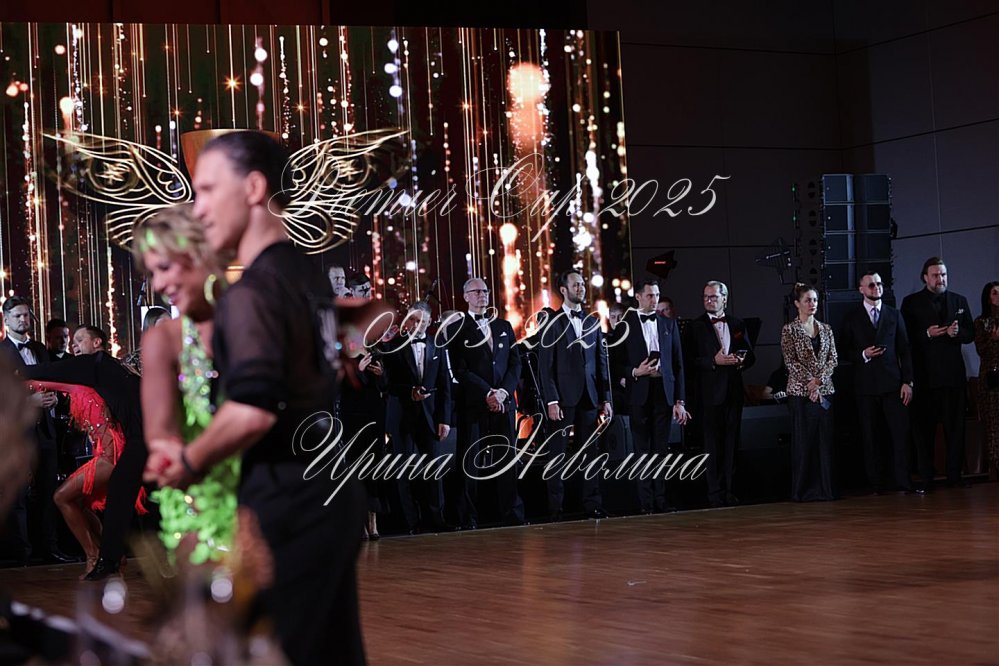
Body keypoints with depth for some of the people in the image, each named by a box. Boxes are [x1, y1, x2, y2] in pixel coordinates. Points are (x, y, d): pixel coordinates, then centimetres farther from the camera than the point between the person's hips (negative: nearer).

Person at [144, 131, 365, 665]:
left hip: (286, 501, -9)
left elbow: (253, 411, -28)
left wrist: (191, 462, -10)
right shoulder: (312, 280, 11)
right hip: (332, 492, 9)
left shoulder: (254, 291, -16)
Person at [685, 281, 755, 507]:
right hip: (710, 393, -4)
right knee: (712, 444, -3)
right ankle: (715, 492, 0)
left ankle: (728, 489, 12)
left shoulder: (737, 325, 12)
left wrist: (741, 360, -8)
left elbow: (750, 355, 13)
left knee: (731, 443, 6)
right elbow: (691, 361, -7)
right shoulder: (695, 327, 0)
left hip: (734, 392, 4)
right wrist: (714, 361, -19)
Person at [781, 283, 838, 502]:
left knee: (825, 440, 3)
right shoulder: (789, 330, -1)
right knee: (803, 440, -2)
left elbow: (833, 359, 6)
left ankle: (825, 487, 8)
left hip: (824, 391, 4)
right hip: (800, 392, -4)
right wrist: (810, 382, -14)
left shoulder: (825, 329, 12)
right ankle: (804, 489, 3)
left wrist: (819, 380, -10)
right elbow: (790, 362, -6)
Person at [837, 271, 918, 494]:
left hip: (892, 382, 1)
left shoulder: (894, 315, 11)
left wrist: (907, 381, 1)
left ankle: (902, 482, -3)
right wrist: (862, 355, -12)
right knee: (870, 437, 2)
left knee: (901, 432, -7)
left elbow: (904, 350, 9)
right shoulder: (852, 317, 7)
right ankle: (874, 483, 7)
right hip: (866, 384, -1)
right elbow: (844, 351, 8)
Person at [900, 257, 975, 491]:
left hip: (953, 373, 3)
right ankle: (926, 478, 4)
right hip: (924, 374, -3)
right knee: (924, 428, -1)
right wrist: (927, 334, -16)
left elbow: (970, 334, 11)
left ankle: (954, 474, 11)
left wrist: (956, 333, -10)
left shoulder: (959, 301, 13)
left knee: (956, 426, 4)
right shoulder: (911, 303, 4)